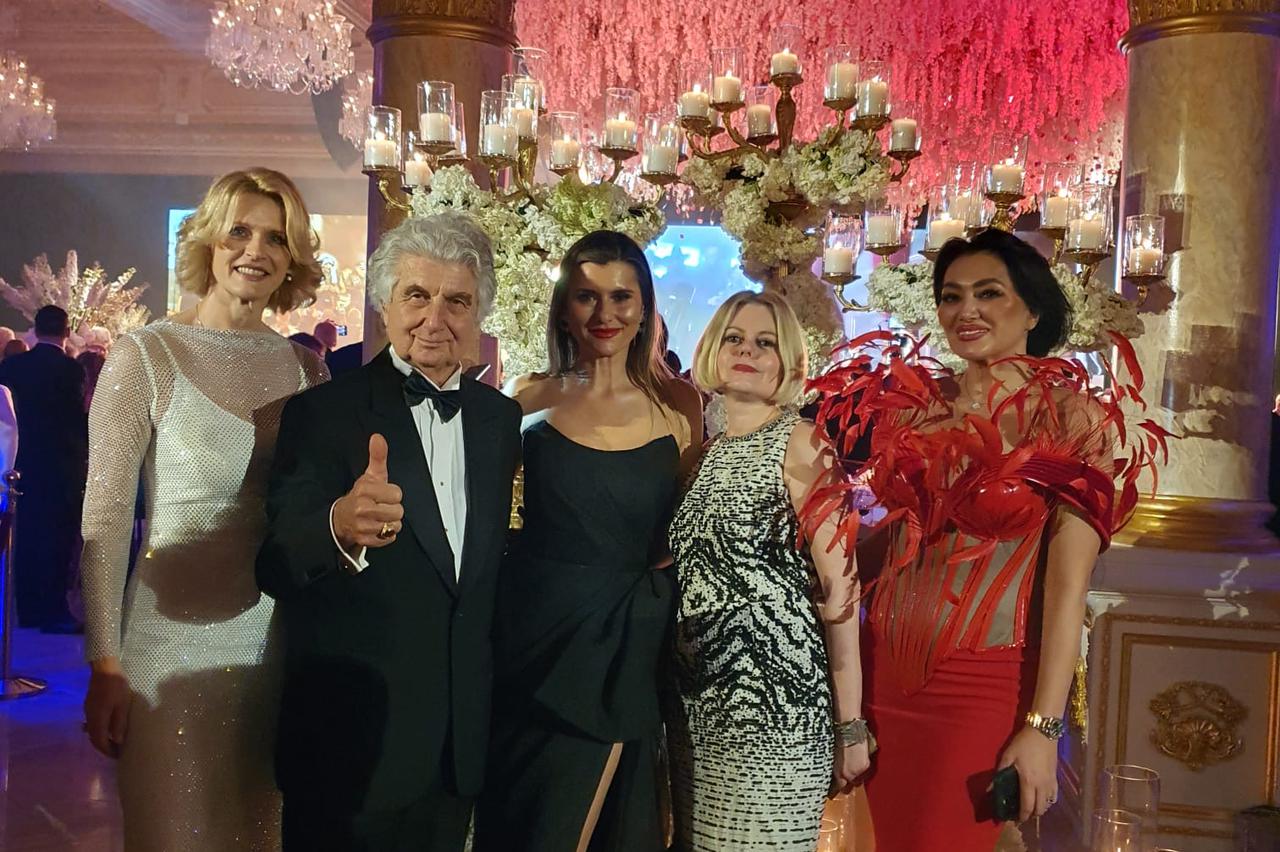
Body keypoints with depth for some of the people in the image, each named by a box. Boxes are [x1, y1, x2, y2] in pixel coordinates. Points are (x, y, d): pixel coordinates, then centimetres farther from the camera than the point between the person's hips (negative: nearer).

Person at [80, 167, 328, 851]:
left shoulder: (304, 366, 4)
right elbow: (105, 520, -7)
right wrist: (105, 666, -9)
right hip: (176, 638, -3)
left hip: (279, 640, 4)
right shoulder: (146, 356, -7)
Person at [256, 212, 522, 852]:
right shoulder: (324, 412, -10)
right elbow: (276, 570, -20)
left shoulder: (501, 417, 4)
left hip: (462, 739, 4)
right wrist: (339, 529, -42)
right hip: (352, 739, -4)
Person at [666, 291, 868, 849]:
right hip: (698, 704, 6)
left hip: (774, 702, -6)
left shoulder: (800, 443, -7)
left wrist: (850, 724, -16)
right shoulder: (704, 454, 12)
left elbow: (837, 585, -12)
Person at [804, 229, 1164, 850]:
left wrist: (1044, 726, -17)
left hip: (987, 682, -4)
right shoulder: (912, 402, 5)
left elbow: (1068, 581, -12)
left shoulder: (1071, 418, -7)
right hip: (884, 668, 4)